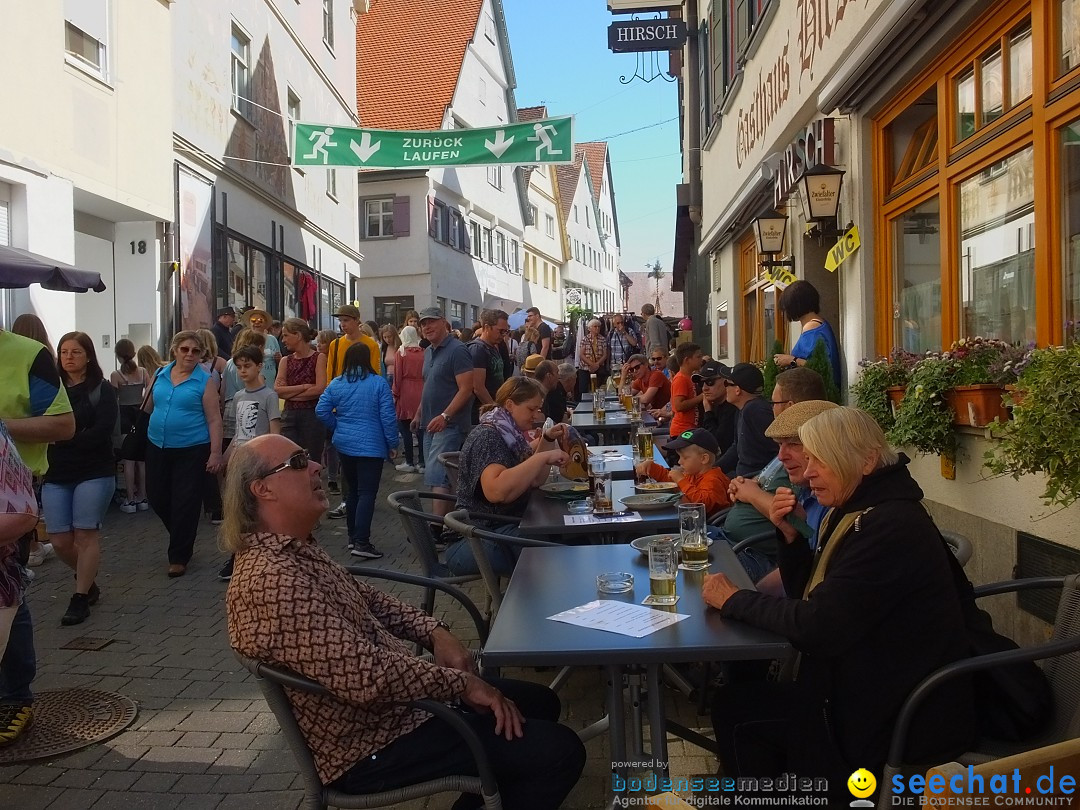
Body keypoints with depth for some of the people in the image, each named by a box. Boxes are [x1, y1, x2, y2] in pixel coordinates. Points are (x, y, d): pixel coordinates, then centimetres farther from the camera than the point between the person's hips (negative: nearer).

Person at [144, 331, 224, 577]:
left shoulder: (204, 381, -8)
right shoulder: (159, 375, 6)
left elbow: (214, 419, -10)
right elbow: (149, 407, 21)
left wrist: (215, 453, -14)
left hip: (191, 451, -5)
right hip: (157, 447, 5)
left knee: (185, 503, 0)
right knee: (157, 497, 12)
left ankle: (179, 557, 14)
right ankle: (182, 540, 37)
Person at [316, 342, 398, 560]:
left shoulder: (336, 384, 2)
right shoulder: (378, 383, -10)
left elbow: (321, 411, 0)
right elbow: (388, 417, -11)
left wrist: (337, 427, 15)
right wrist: (393, 443, -1)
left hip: (344, 444, 5)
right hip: (371, 446, -5)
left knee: (352, 490, 18)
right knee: (367, 493, -5)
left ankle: (353, 537, 26)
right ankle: (361, 543, -11)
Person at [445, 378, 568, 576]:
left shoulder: (509, 433, 10)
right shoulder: (487, 437, -16)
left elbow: (535, 480, 18)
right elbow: (496, 491, -34)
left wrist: (548, 440, 5)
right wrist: (543, 458, -29)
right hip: (478, 543, -9)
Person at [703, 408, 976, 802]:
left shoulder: (892, 525, -24)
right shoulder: (857, 512, 6)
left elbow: (816, 625, -27)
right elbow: (808, 597, 11)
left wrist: (735, 600, -15)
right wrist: (790, 534, -4)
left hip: (902, 720, -9)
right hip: (877, 692, 9)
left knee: (735, 710, -3)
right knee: (740, 695, 6)